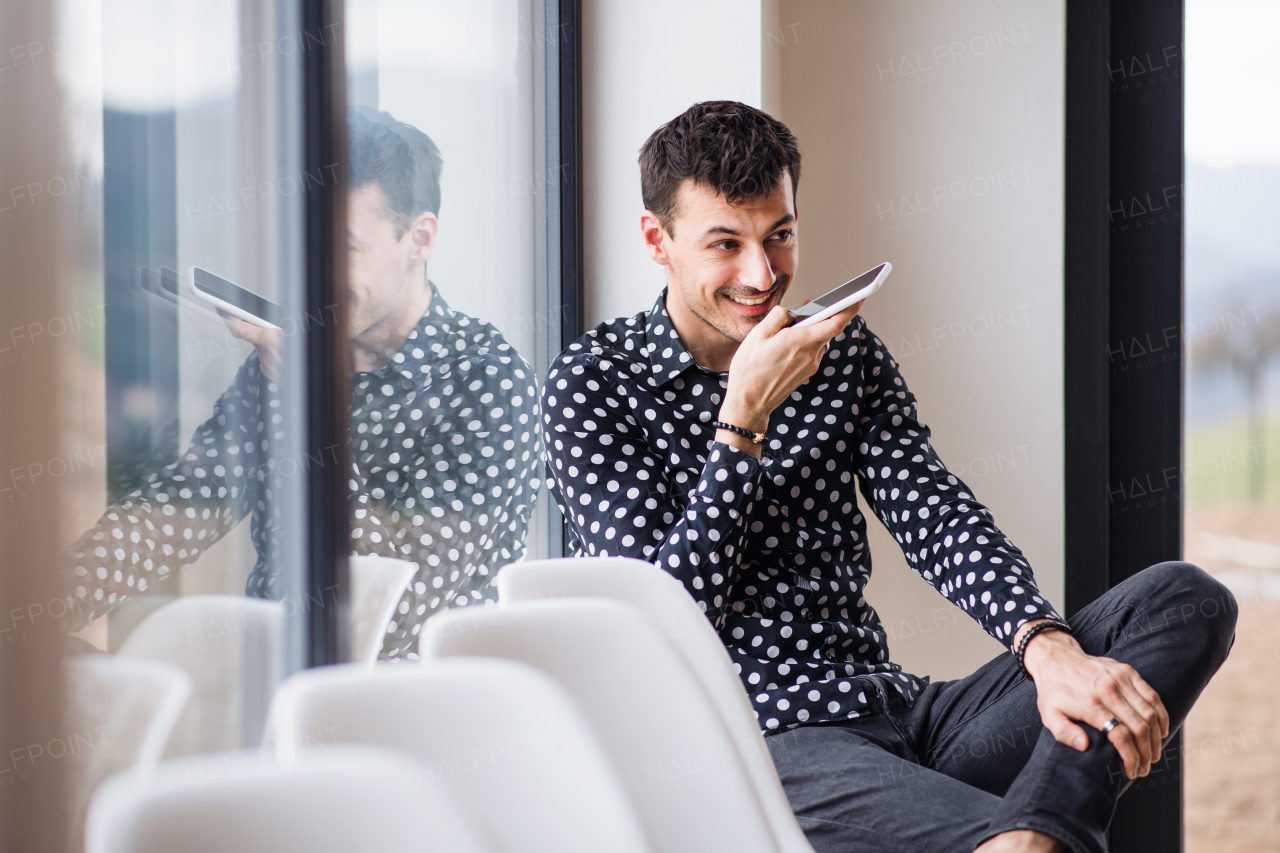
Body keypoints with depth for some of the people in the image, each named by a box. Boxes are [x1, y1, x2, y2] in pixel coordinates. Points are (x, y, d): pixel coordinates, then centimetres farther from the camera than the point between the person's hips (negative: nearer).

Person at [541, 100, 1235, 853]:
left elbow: (939, 523, 4)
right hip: (765, 745, -7)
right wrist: (745, 417, -13)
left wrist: (1049, 648, -16)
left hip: (905, 714, 8)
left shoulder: (847, 353, 16)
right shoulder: (595, 384, 0)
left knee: (1186, 596, -15)